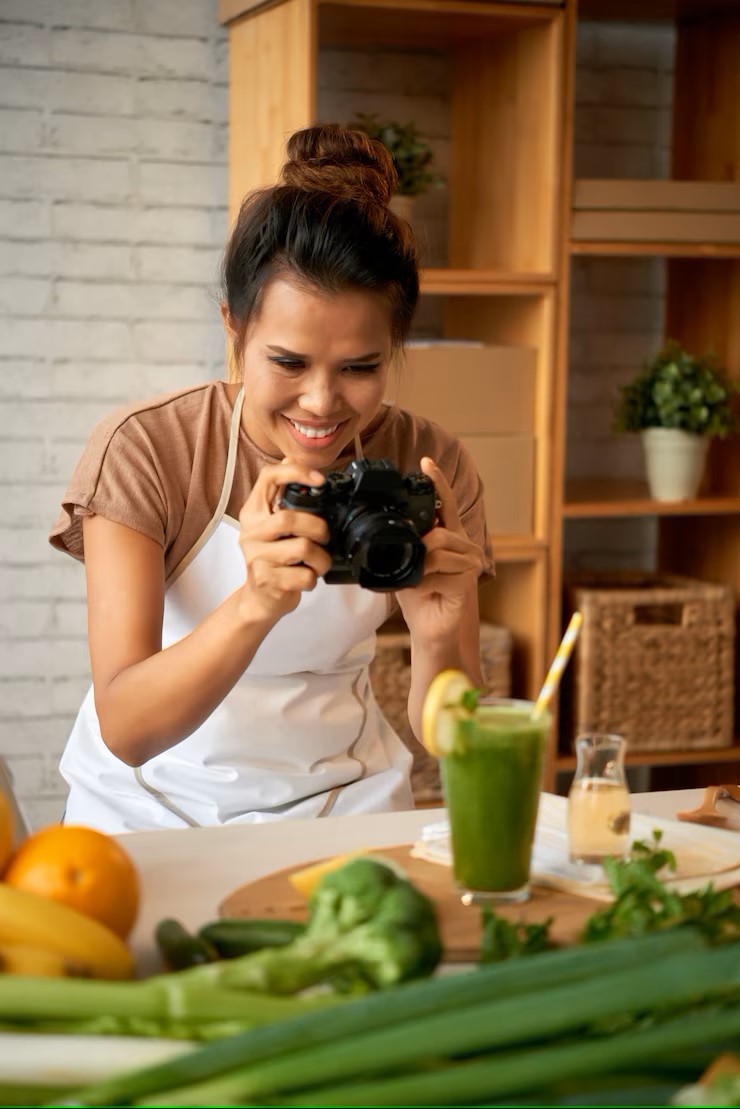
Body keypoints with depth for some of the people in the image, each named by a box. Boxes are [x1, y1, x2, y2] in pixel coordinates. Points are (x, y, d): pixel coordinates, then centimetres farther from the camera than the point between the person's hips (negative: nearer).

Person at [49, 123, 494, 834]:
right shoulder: (143, 451, -16)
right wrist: (257, 604, -40)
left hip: (342, 801, 2)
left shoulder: (428, 468, -9)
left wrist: (438, 636, -28)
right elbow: (125, 731, -24)